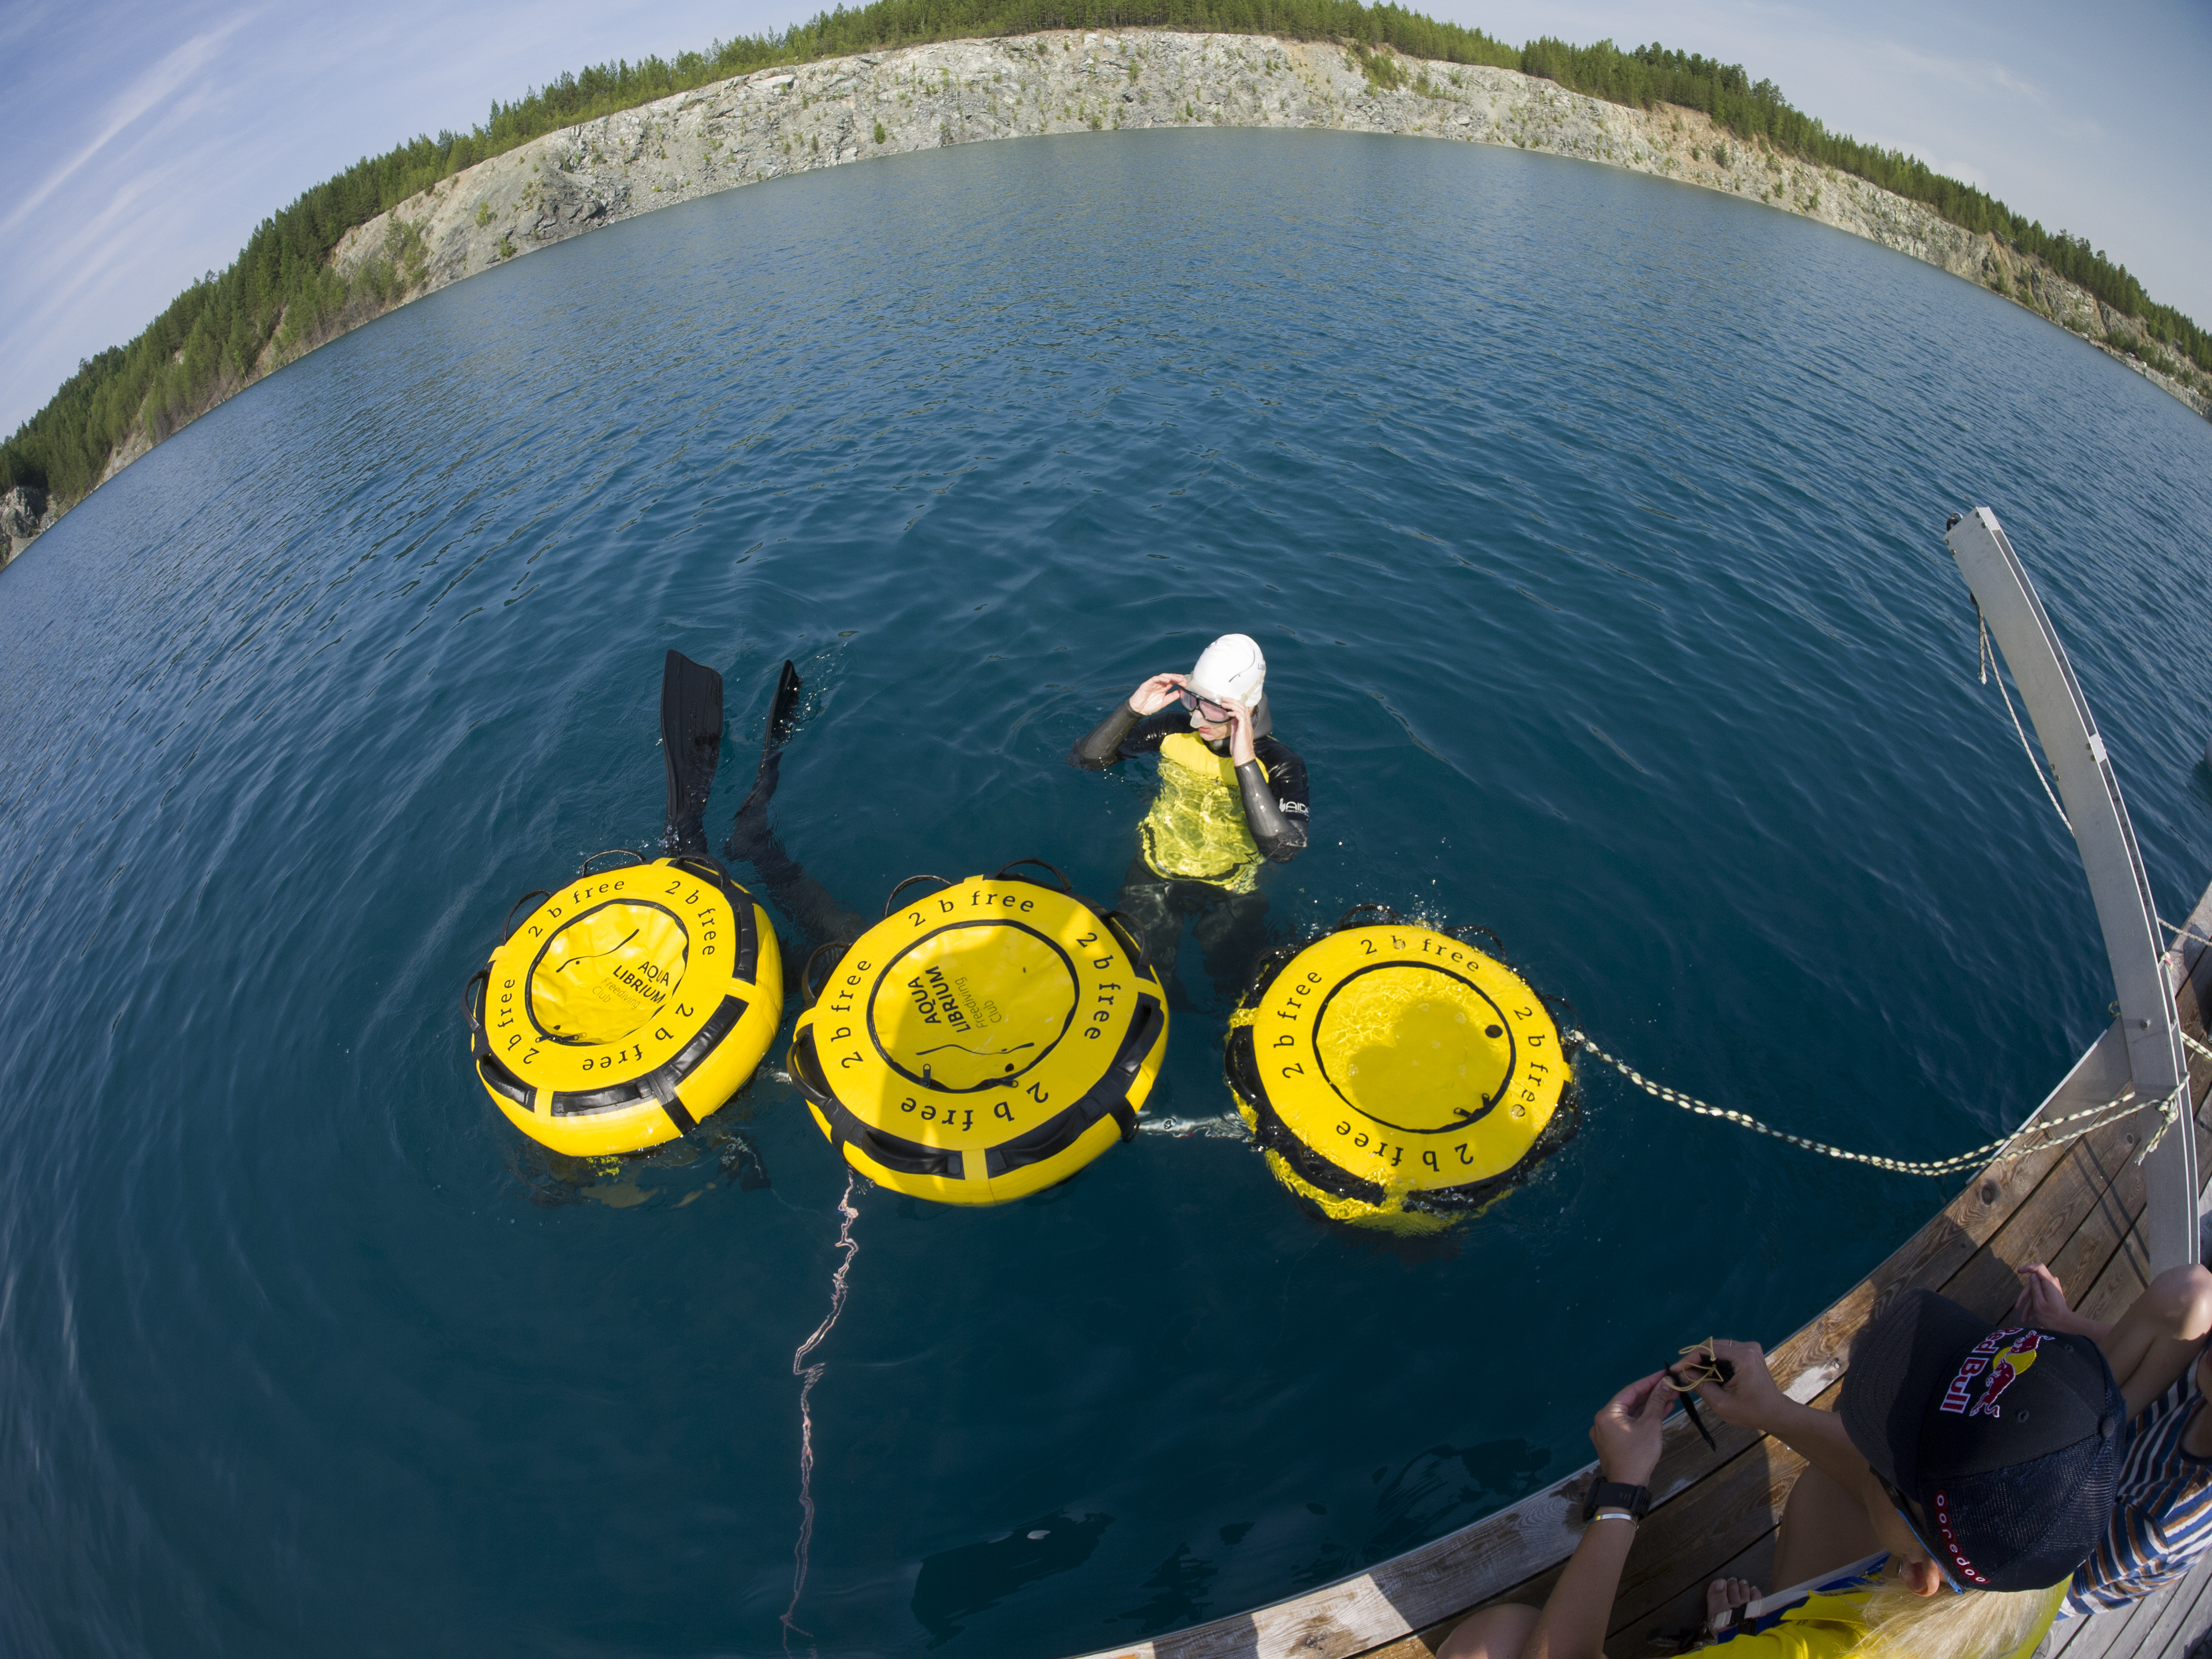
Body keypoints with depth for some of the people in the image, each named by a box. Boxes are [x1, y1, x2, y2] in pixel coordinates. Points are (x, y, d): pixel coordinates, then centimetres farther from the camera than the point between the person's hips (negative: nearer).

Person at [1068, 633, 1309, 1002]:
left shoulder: (1279, 763, -18)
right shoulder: (1175, 729, -9)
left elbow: (1282, 849, -34)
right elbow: (1084, 760, -7)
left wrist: (1245, 763, -40)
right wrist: (1132, 710, -23)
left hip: (1230, 890, -1)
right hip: (1156, 874, 2)